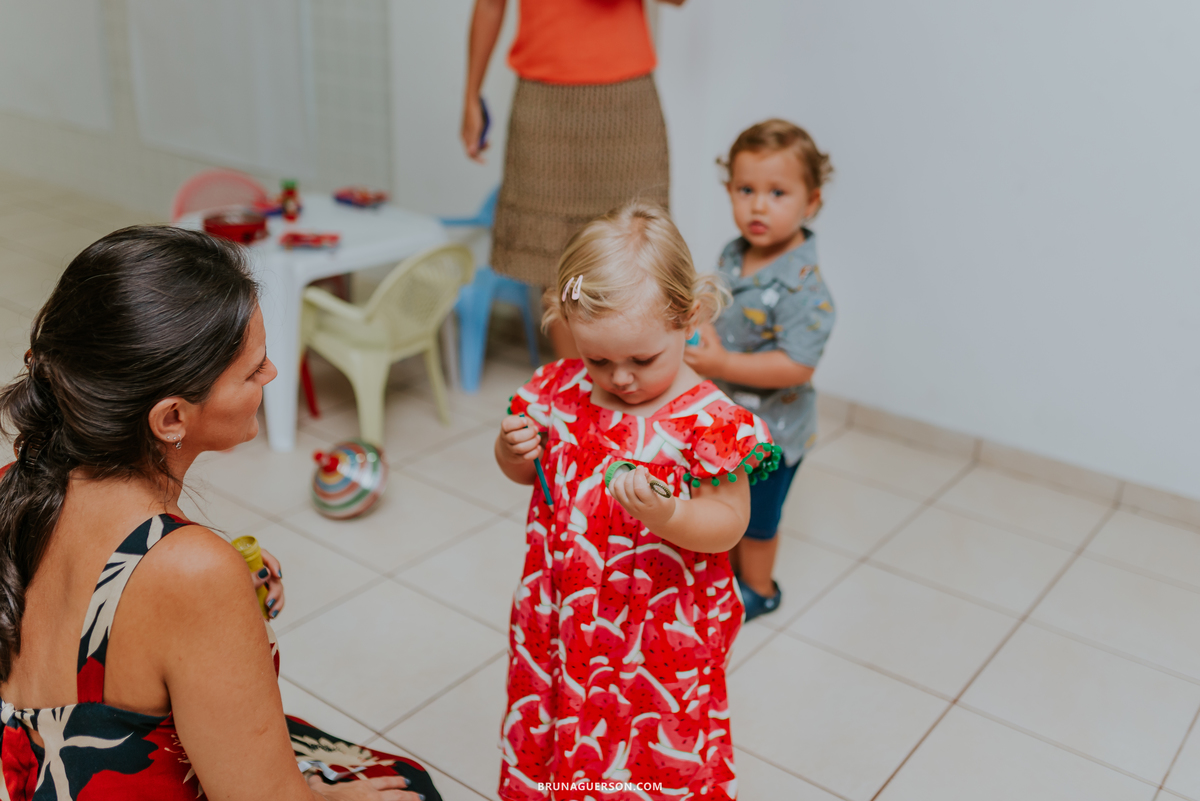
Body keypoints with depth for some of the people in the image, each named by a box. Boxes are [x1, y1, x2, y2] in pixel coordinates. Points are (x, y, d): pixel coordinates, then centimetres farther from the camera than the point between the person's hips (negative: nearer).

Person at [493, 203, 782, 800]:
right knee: (550, 735, 24)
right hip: (563, 616, 5)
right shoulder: (560, 390, -6)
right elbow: (522, 473, 9)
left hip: (660, 634, -4)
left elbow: (729, 524, -16)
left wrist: (667, 516, -34)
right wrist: (512, 448, -14)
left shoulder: (708, 419, -20)